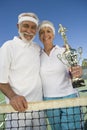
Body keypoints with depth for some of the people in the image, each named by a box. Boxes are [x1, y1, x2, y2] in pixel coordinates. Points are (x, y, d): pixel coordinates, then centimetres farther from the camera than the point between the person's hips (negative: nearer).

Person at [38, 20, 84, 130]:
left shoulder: (65, 51, -3)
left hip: (69, 98, -2)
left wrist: (77, 72, -23)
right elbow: (38, 78, 10)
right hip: (49, 101, 2)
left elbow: (72, 74, -2)